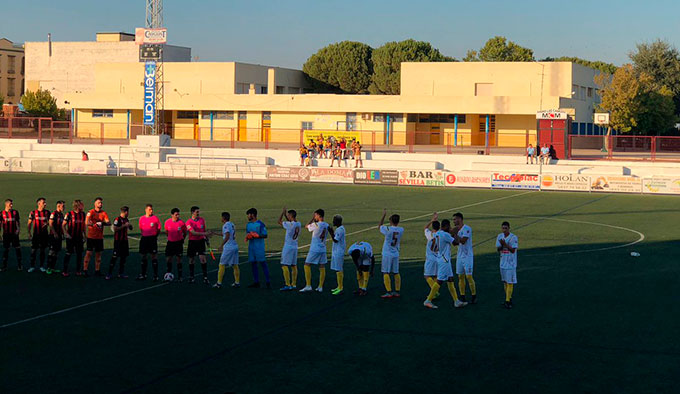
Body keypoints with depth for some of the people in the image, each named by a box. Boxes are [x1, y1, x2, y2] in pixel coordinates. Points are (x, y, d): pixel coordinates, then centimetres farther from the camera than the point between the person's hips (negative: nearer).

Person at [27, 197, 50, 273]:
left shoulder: (47, 212, 5)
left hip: (44, 234, 2)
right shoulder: (33, 212, -1)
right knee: (33, 250, -3)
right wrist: (29, 233, -2)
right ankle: (32, 266, 5)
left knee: (42, 250, 7)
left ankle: (42, 266, 15)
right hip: (36, 235, -2)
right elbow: (29, 223, 4)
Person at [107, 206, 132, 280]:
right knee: (115, 257, -7)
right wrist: (124, 225, -20)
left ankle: (121, 273, 17)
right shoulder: (117, 219, -11)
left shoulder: (126, 220, 13)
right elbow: (115, 229, -21)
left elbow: (130, 228, 27)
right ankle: (110, 273, -3)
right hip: (118, 240, -8)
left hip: (125, 240, 8)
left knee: (124, 257, 9)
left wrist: (129, 225, 5)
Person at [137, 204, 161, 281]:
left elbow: (159, 229, 2)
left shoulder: (155, 218, -4)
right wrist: (144, 235, 11)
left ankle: (156, 275, 0)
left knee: (154, 256, -4)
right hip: (144, 238, 4)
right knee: (144, 256, 10)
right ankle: (143, 275, 19)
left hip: (152, 238, -4)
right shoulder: (142, 219, 6)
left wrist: (154, 236, 0)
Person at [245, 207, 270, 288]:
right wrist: (247, 237, -1)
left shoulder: (260, 224, -8)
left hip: (259, 247, -7)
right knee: (253, 263, 8)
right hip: (251, 247, 7)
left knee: (263, 263, -7)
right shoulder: (248, 224, 14)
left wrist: (256, 236, -19)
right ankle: (256, 282, 14)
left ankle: (267, 282, -5)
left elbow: (265, 235, -10)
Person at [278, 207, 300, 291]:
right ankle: (294, 284, 15)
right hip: (295, 246, 8)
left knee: (284, 265, -6)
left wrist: (283, 212, 3)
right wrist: (285, 213, 23)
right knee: (294, 265, 12)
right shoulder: (298, 224, 5)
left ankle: (287, 285, -11)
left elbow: (279, 221, -7)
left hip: (288, 246, -8)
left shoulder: (289, 224, -18)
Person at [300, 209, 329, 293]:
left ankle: (308, 286, -4)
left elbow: (307, 226, 1)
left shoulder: (316, 225, -15)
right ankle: (320, 287, 10)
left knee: (307, 265, 1)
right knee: (322, 267, 8)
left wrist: (312, 219, 7)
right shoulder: (326, 225, 5)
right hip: (323, 249, 7)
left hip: (314, 249, -7)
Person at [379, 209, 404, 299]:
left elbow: (379, 226, 5)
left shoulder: (388, 229, -15)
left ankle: (389, 293, -9)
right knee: (396, 273, 12)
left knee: (386, 273, -3)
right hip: (396, 254, 5)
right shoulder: (401, 230, -2)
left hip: (387, 254, -5)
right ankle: (397, 291, 15)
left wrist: (384, 215, 11)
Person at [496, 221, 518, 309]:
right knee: (505, 281, 12)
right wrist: (501, 246, -16)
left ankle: (508, 301, -6)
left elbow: (513, 250, -15)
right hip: (503, 262, 6)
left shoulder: (513, 237, -11)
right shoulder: (500, 236, 6)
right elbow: (498, 249, 5)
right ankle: (509, 298, 23)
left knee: (510, 282, -6)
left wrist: (505, 244, -25)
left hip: (511, 263, -6)